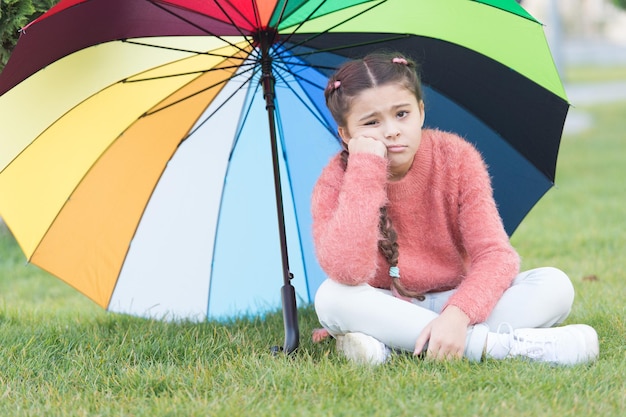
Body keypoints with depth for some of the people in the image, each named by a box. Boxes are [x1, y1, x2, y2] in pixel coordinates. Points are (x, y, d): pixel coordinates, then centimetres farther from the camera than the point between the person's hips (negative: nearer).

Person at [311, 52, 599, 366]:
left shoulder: (456, 159, -9)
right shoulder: (335, 184, -14)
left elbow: (495, 255, -17)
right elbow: (347, 272, -33)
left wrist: (458, 314, -37)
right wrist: (366, 169, -32)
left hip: (454, 302, 2)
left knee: (554, 285, -21)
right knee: (332, 298, -35)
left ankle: (389, 347, -32)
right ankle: (506, 345, -35)